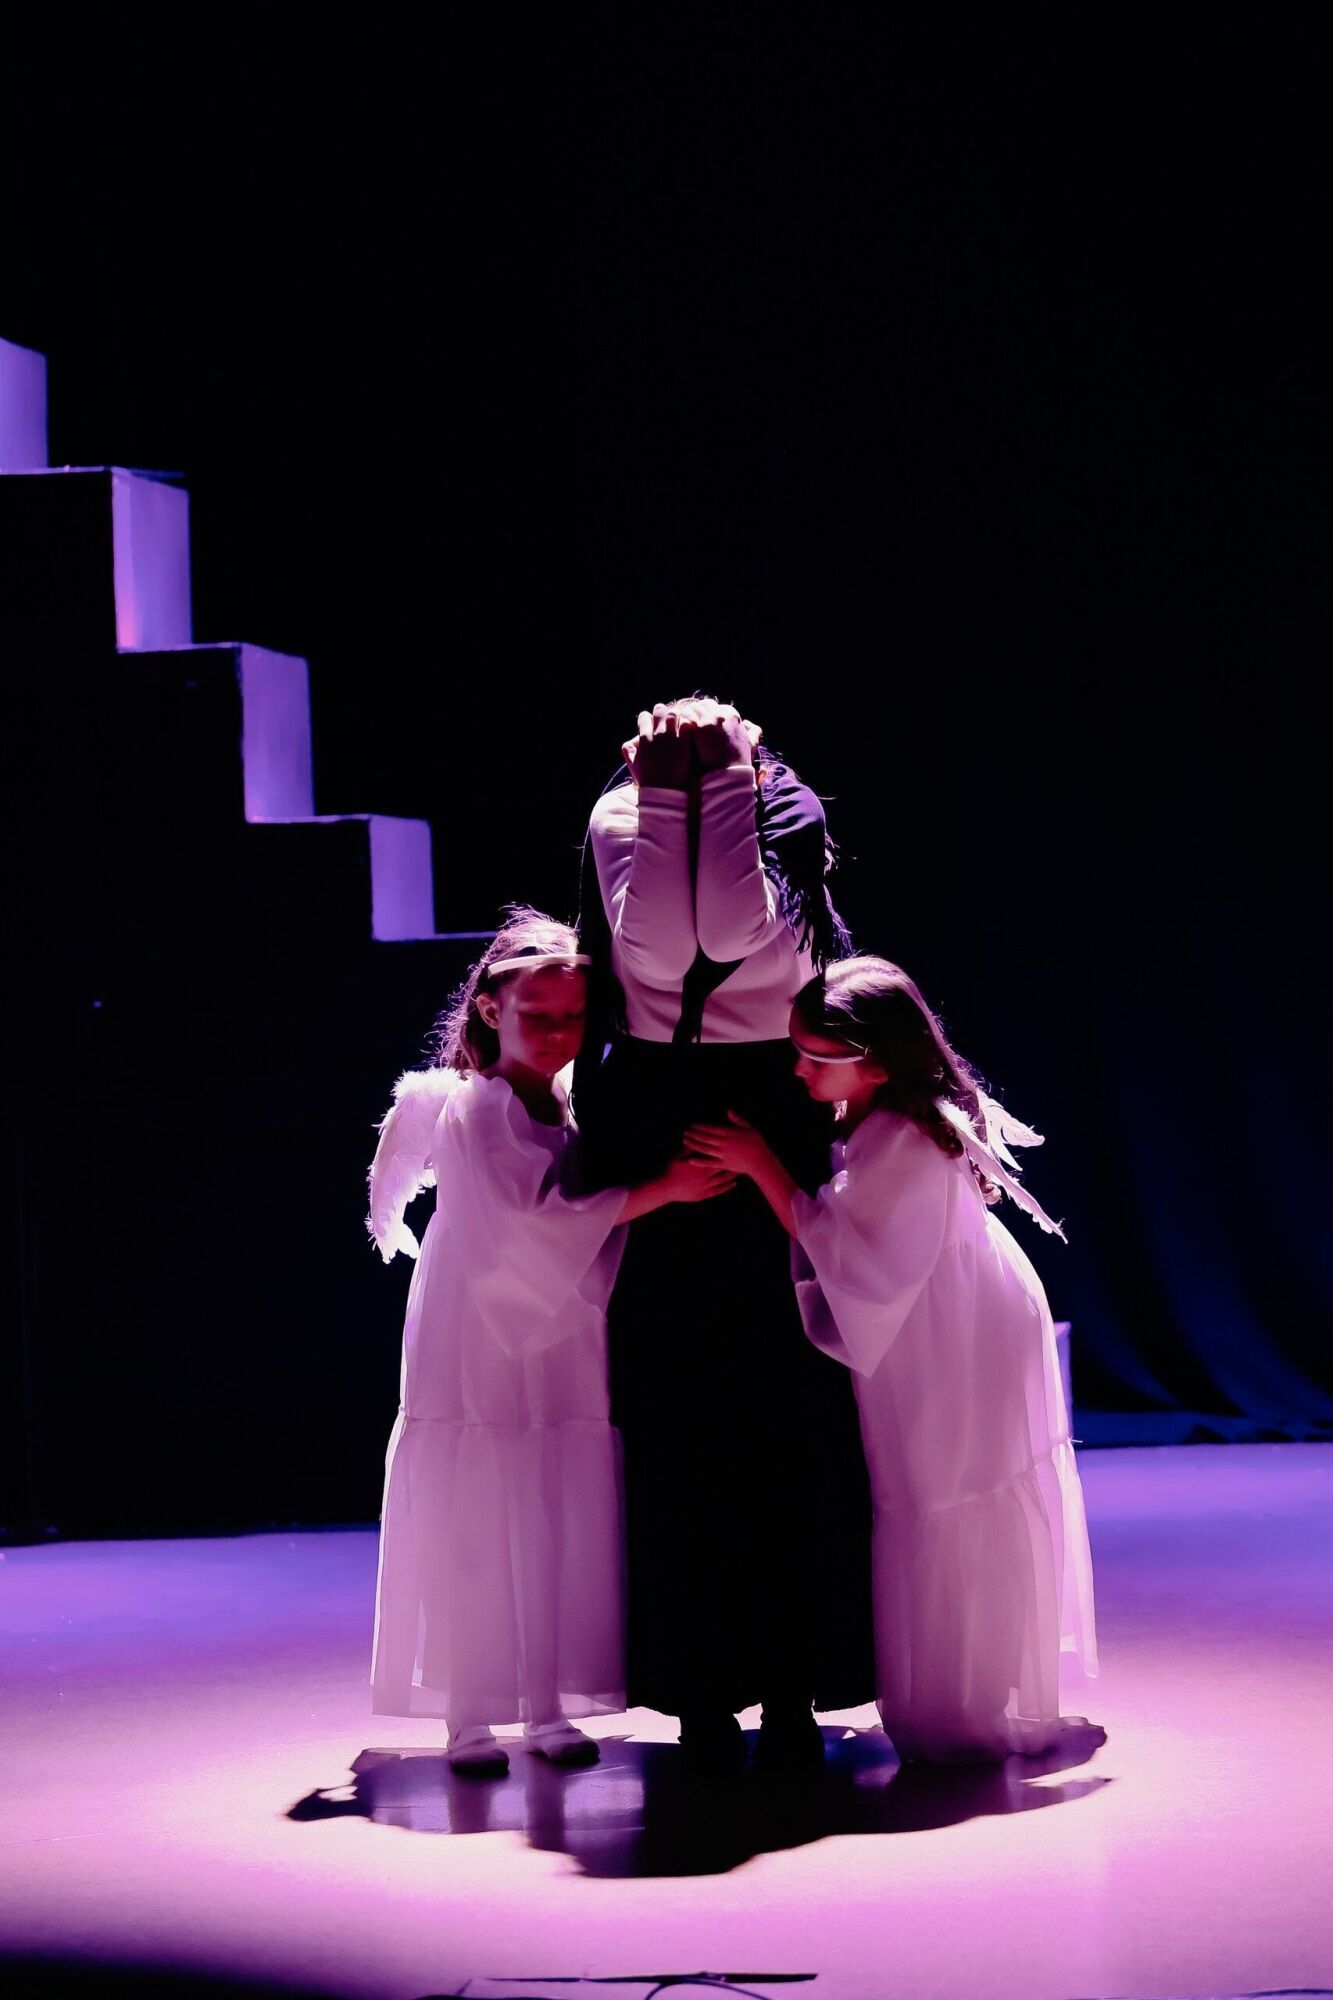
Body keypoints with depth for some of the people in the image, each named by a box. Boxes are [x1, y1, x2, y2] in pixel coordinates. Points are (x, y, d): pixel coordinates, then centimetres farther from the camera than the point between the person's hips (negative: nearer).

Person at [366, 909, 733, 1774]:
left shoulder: (585, 1109, 7)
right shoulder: (464, 1108, -10)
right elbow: (529, 1221, -19)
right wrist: (659, 1190, -21)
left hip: (565, 1355, 5)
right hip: (474, 1355, -5)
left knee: (565, 1536, 4)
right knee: (470, 1535, -2)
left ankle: (549, 1709, 14)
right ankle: (469, 1718, 6)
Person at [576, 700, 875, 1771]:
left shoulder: (787, 814, -5)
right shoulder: (620, 818, -4)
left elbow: (740, 933, -22)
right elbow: (658, 946, -20)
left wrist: (725, 787, -20)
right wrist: (669, 795, -20)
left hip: (776, 1130, 0)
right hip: (656, 1133, 0)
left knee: (791, 1411, -1)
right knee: (678, 1419, 0)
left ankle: (793, 1683, 5)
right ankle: (703, 1688, 5)